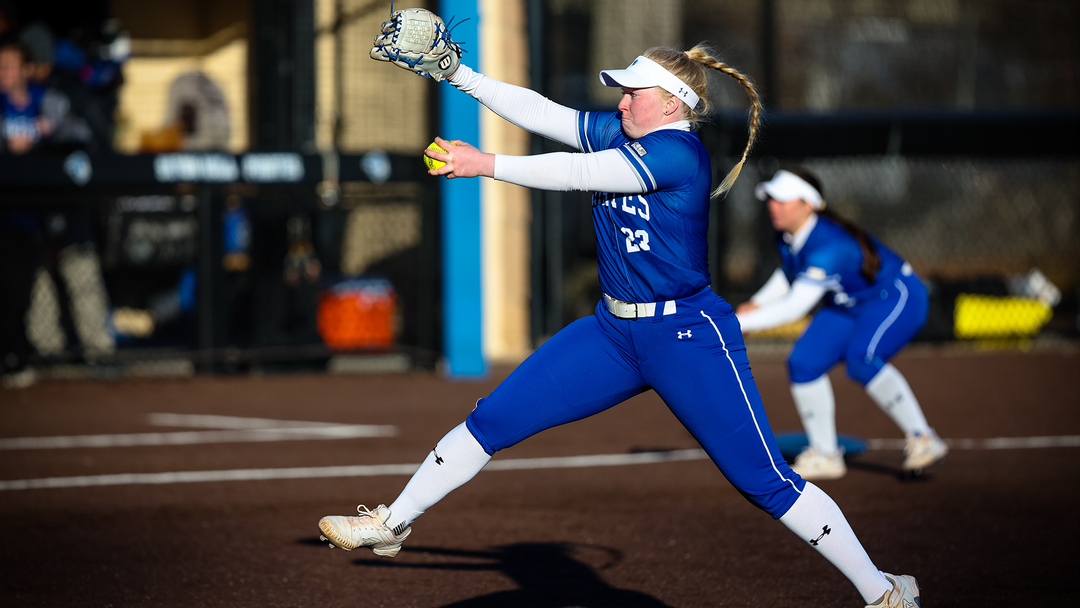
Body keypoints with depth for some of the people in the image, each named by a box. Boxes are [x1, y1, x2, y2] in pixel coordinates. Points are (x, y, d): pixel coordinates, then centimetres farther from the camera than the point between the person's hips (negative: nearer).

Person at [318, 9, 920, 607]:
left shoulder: (678, 152, -19)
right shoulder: (618, 132, 6)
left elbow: (578, 173, -23)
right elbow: (541, 112, 8)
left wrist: (487, 164, -20)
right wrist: (457, 73, 2)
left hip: (688, 337, -8)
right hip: (614, 330, 8)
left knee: (768, 482, -8)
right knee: (491, 421, 2)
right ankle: (394, 524, 14)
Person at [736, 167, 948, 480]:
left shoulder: (829, 244, -36)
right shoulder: (787, 236, -8)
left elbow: (796, 306, -41)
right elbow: (791, 274, 14)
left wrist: (738, 322, -42)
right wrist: (759, 302, -4)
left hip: (897, 299, -9)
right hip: (848, 307, 9)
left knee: (861, 358, -33)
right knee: (804, 362, -4)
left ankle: (923, 440, -22)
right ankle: (825, 455, 10)